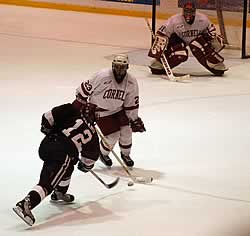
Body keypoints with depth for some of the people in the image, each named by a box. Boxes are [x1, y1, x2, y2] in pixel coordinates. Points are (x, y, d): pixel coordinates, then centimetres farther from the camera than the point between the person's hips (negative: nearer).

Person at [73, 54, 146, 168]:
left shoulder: (131, 82, -14)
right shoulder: (102, 76, -29)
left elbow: (131, 103, -3)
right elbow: (86, 87, -18)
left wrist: (135, 120, -2)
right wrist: (78, 104, -11)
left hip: (118, 108, 4)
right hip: (100, 110, -4)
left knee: (126, 131, -6)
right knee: (112, 135, -9)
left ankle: (125, 154, 22)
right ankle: (103, 154, 22)